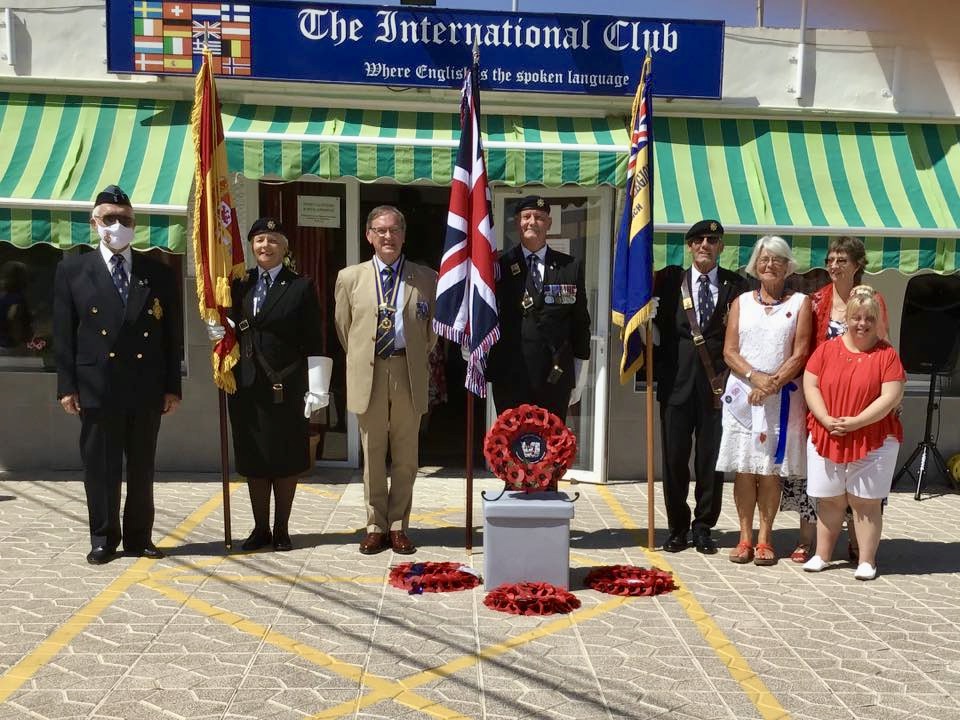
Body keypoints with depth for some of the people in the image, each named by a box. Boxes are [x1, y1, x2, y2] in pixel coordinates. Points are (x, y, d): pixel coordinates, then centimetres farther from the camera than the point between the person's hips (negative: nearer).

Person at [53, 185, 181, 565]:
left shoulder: (159, 273, 8)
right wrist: (67, 386, -4)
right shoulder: (72, 269, 5)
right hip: (97, 386, -1)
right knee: (100, 466, 5)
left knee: (142, 466, 9)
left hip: (147, 387, 2)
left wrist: (172, 386, 2)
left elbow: (171, 334, 7)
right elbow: (63, 333, 2)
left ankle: (139, 537, 19)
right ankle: (103, 539, 16)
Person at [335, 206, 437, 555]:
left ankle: (398, 526, 19)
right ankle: (376, 526, 18)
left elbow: (433, 329, 13)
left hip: (409, 374, 0)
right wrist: (361, 359, 12)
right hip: (368, 373, 0)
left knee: (406, 457, 7)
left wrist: (417, 359, 11)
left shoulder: (426, 279, 4)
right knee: (372, 455, 7)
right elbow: (343, 328, 13)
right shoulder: (350, 277, 5)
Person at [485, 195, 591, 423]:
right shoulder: (500, 266, 2)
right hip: (509, 376, -1)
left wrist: (580, 369, 9)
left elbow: (581, 321, 10)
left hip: (556, 376, 1)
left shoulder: (570, 267, 8)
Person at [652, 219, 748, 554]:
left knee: (711, 460, 5)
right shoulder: (670, 280, 8)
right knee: (674, 458, 5)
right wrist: (659, 368, -7)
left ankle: (703, 527, 19)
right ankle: (677, 528, 19)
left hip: (718, 385, 0)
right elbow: (658, 324, 5)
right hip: (677, 383, 1)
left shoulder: (736, 285, 5)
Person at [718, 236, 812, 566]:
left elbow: (800, 354, -2)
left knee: (771, 469, 1)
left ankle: (765, 538, 8)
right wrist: (755, 377, -12)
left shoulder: (800, 303, 6)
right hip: (742, 394, 2)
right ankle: (745, 537, 8)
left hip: (782, 397, -1)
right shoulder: (741, 302, 12)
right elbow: (730, 352, 4)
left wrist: (772, 384, -13)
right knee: (743, 469, 1)